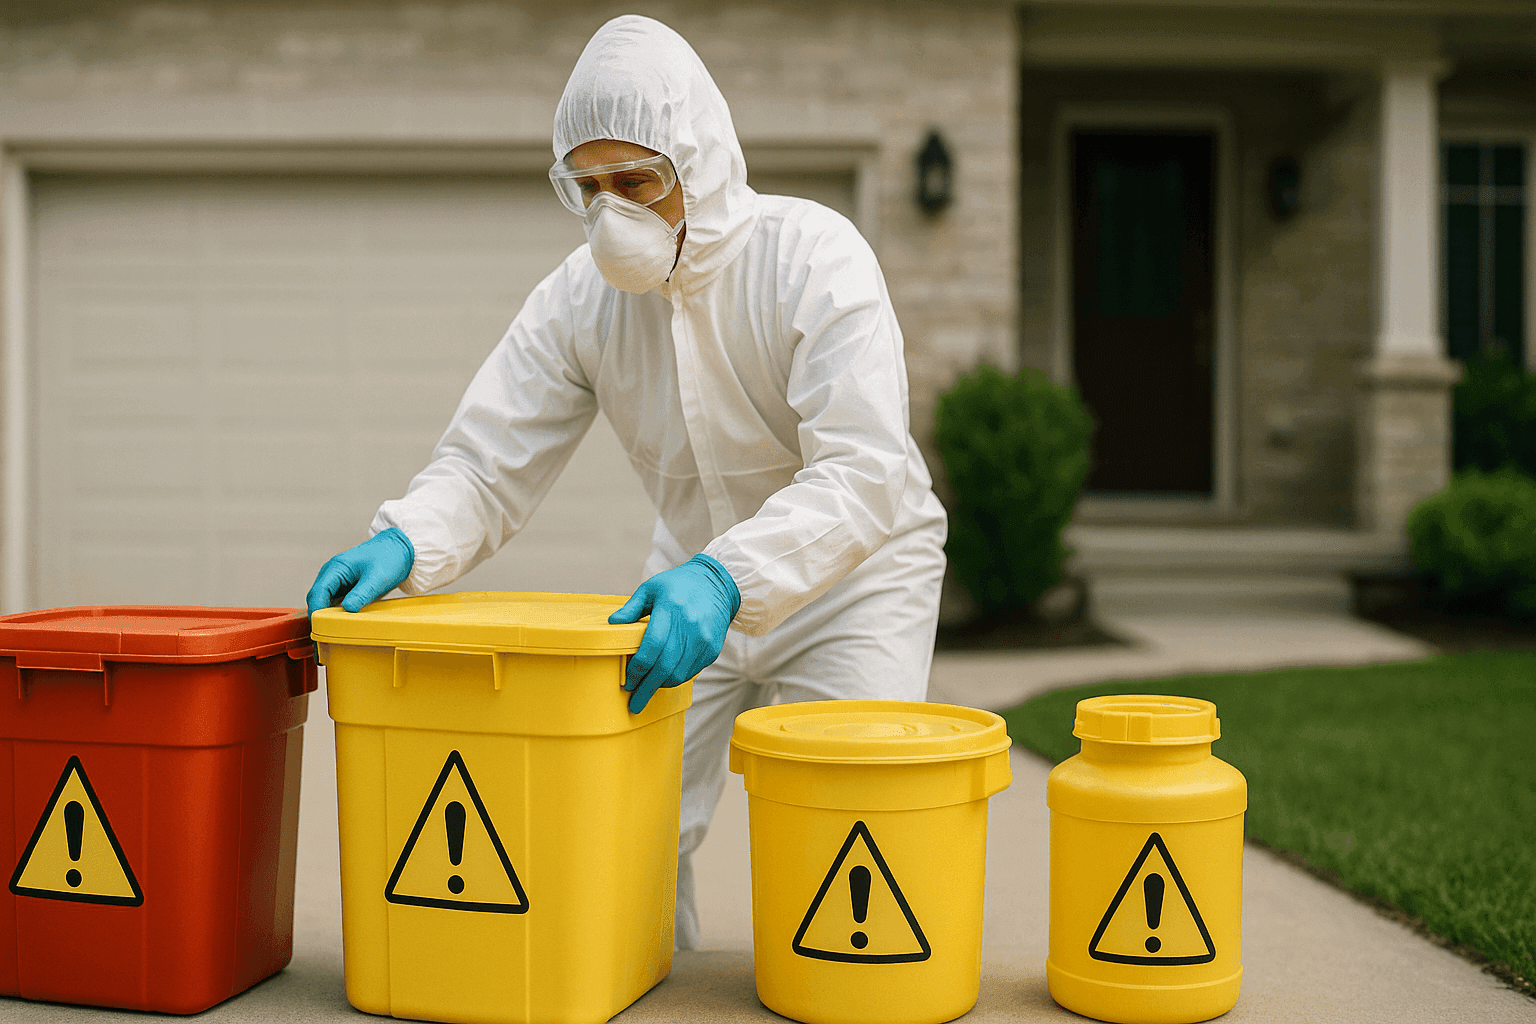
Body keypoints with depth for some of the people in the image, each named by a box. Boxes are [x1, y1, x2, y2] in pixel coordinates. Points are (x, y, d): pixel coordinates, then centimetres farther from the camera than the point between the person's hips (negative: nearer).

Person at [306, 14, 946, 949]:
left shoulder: (814, 257, -23)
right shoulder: (580, 297, -9)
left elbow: (865, 472, -32)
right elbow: (488, 465, -9)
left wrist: (729, 576, -46)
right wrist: (403, 541, -31)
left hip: (855, 575, -4)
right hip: (696, 583, 4)